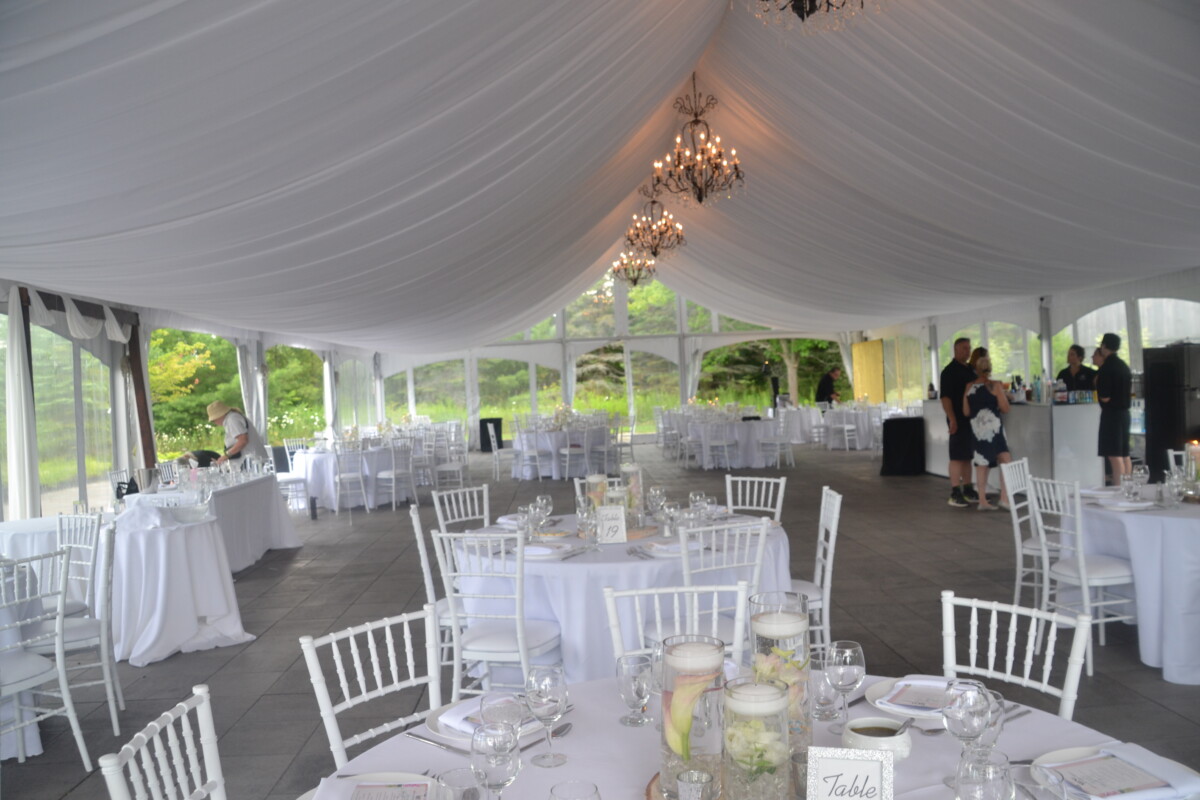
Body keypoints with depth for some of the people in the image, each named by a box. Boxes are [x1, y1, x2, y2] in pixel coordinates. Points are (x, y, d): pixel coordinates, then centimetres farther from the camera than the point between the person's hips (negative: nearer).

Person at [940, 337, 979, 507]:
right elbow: (945, 397, -15)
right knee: (957, 457, -5)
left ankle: (967, 490, 19)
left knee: (967, 456, 12)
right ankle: (955, 494, -3)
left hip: (970, 418, 8)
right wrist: (952, 419, -22)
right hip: (958, 419, -8)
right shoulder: (949, 371, -9)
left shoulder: (970, 370, 15)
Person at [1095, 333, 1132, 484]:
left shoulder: (1106, 368, -16)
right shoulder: (1124, 365, 11)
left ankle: (1119, 487, -9)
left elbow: (1105, 397, -18)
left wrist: (1097, 384, -1)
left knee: (1114, 455, -8)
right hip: (1124, 411, 9)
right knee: (1124, 454, 13)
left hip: (1111, 413, -9)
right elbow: (1130, 391, 18)